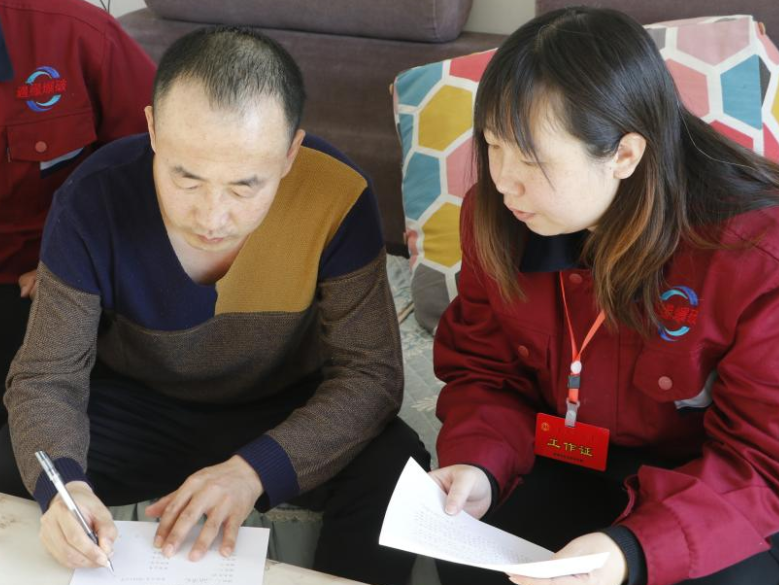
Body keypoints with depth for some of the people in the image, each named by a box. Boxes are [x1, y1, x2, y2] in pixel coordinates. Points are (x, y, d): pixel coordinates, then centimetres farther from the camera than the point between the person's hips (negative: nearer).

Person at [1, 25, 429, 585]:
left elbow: (370, 373, -21)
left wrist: (254, 469, -37)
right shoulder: (95, 198, -24)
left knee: (397, 475, -27)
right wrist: (60, 483, -40)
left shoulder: (338, 197, -27)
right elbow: (46, 380, -18)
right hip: (133, 407, 1)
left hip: (288, 412, 0)